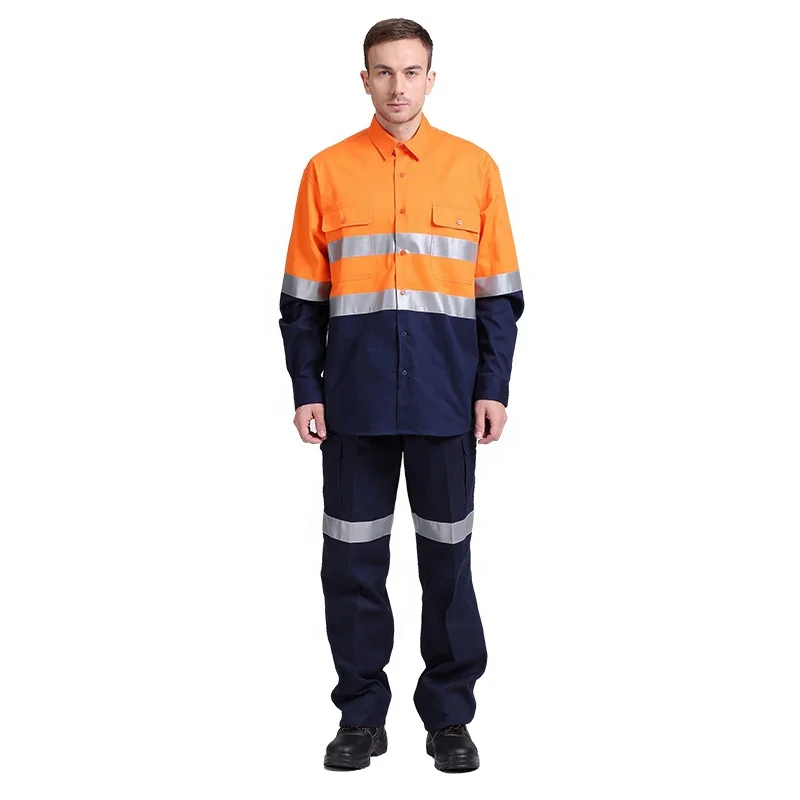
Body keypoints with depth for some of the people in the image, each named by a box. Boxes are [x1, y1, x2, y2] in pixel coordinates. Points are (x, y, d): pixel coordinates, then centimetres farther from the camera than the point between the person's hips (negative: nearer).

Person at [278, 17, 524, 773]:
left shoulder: (474, 166, 5)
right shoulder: (327, 170, 6)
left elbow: (499, 291, 5)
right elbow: (301, 296, 6)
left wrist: (493, 388, -2)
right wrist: (305, 389, 0)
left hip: (446, 397, 0)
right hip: (354, 398, 1)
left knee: (447, 556, 7)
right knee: (352, 559, 6)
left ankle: (449, 716, 21)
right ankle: (360, 715, 21)